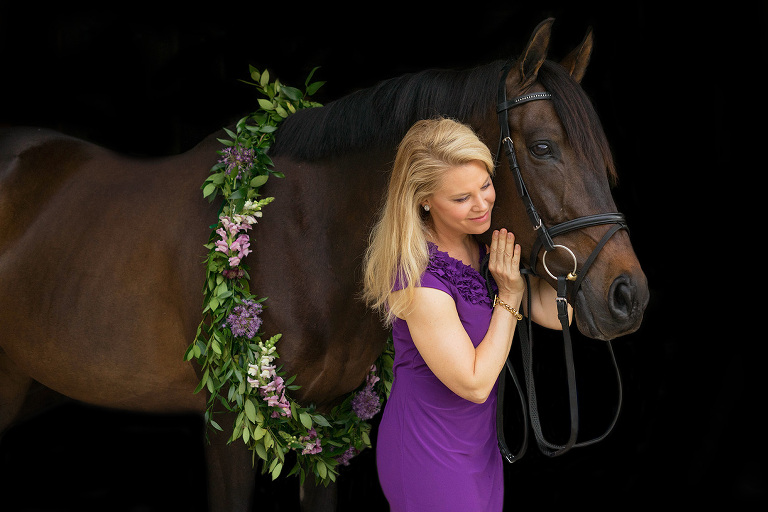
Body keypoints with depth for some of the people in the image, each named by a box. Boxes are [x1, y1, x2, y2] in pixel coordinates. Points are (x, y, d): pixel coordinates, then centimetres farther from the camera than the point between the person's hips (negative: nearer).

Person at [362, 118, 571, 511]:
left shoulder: (485, 243, -4)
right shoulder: (419, 279, -28)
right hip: (431, 459, -8)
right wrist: (509, 296, -17)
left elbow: (553, 315, -4)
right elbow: (474, 383, -22)